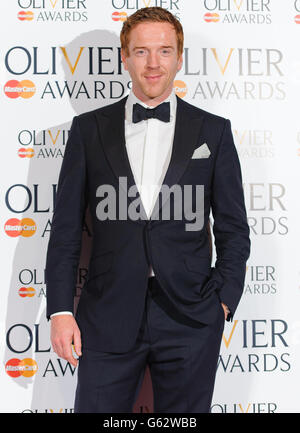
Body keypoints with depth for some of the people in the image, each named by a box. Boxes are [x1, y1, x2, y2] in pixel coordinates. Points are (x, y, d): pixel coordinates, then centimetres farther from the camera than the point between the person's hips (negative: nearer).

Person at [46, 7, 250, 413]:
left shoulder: (213, 131, 6)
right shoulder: (89, 128, 6)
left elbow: (233, 229, 7)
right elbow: (66, 227, 5)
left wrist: (223, 301, -2)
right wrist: (61, 310, -2)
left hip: (189, 319, 0)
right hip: (108, 316, 0)